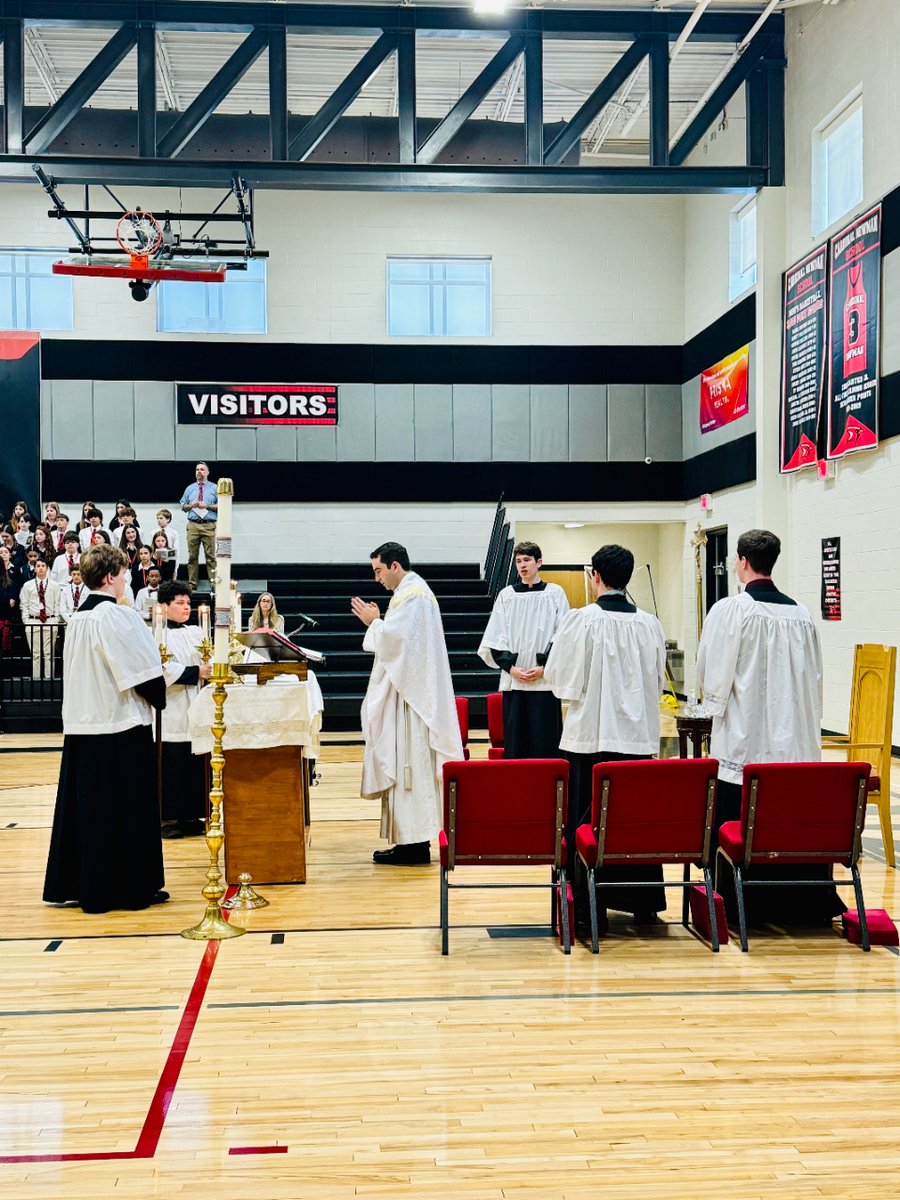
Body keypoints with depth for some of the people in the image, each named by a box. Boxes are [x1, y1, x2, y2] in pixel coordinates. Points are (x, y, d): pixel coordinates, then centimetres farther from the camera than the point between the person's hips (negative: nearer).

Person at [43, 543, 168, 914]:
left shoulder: (77, 618, 10)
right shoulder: (117, 616, -15)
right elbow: (145, 670, -15)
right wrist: (159, 699, 2)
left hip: (80, 724, 8)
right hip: (121, 727, -8)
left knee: (82, 805, 13)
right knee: (129, 809, 1)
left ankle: (68, 886, 19)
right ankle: (131, 887, 8)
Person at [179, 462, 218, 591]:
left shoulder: (214, 488, 9)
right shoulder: (189, 488, 17)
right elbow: (183, 507, 18)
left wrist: (207, 506, -10)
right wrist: (191, 505, -2)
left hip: (209, 526, -2)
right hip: (193, 525, 3)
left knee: (211, 556, -7)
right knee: (192, 556, 2)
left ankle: (214, 584, -7)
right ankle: (192, 585, 5)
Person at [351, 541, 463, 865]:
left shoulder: (411, 596, -14)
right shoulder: (414, 591, 18)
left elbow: (393, 638, -21)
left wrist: (373, 622, -5)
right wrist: (376, 621, 13)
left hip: (409, 694, -11)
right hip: (410, 690, 11)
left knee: (409, 765, -8)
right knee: (408, 765, 11)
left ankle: (415, 844, -5)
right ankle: (412, 839, 15)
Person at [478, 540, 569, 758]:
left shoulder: (555, 593, 3)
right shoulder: (506, 595, 9)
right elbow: (495, 638, 7)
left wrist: (544, 667, -9)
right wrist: (511, 667, -6)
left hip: (545, 681, -2)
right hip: (512, 681, 2)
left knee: (545, 742, -3)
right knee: (514, 742, 3)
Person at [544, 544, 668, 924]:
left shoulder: (581, 620, -10)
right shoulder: (648, 623, 1)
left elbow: (559, 678, -2)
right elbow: (659, 682, 13)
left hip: (590, 735, -3)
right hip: (639, 735, 3)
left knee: (586, 822, 5)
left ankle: (588, 904, 8)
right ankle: (644, 902, 16)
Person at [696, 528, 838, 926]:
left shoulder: (729, 610, -11)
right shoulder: (801, 615, 3)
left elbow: (711, 676, -7)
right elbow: (814, 679, 10)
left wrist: (716, 704, 12)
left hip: (742, 739, -4)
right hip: (794, 739, 4)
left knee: (741, 828, 4)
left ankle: (741, 905, 10)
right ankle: (800, 904, 15)